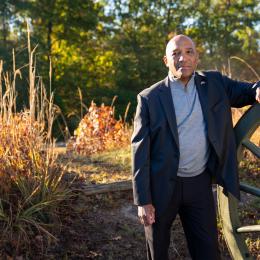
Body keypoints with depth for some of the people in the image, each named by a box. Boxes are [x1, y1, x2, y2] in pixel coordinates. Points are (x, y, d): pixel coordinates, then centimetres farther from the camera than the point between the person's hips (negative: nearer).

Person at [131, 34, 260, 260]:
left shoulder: (214, 84, 1)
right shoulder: (150, 98, -8)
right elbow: (140, 150, -9)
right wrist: (143, 200, -11)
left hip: (200, 184, 2)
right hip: (162, 186, -2)